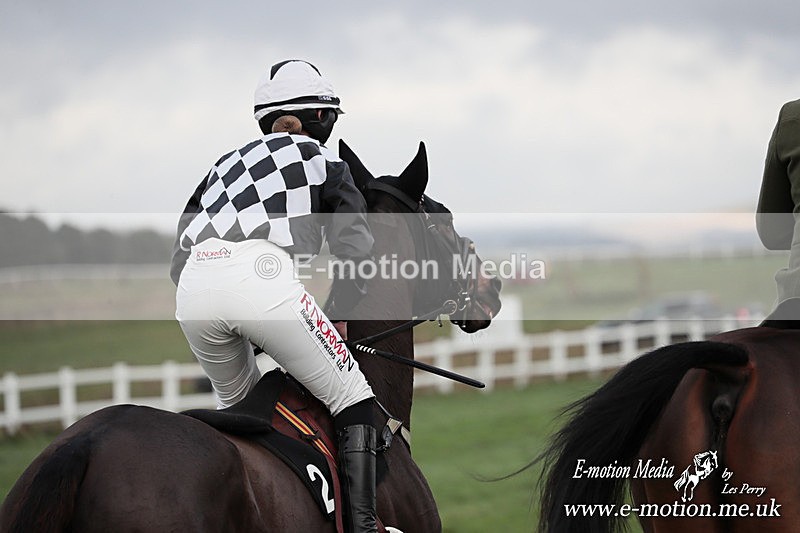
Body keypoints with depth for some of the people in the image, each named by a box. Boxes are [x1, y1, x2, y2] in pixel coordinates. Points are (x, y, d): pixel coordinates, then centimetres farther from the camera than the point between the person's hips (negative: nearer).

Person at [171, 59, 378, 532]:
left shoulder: (228, 164, 34)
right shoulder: (323, 161, 22)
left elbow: (180, 259, 29)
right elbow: (356, 252, 11)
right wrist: (337, 317, 25)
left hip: (192, 290, 5)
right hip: (262, 278, -5)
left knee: (238, 404, 29)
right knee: (351, 395, 7)